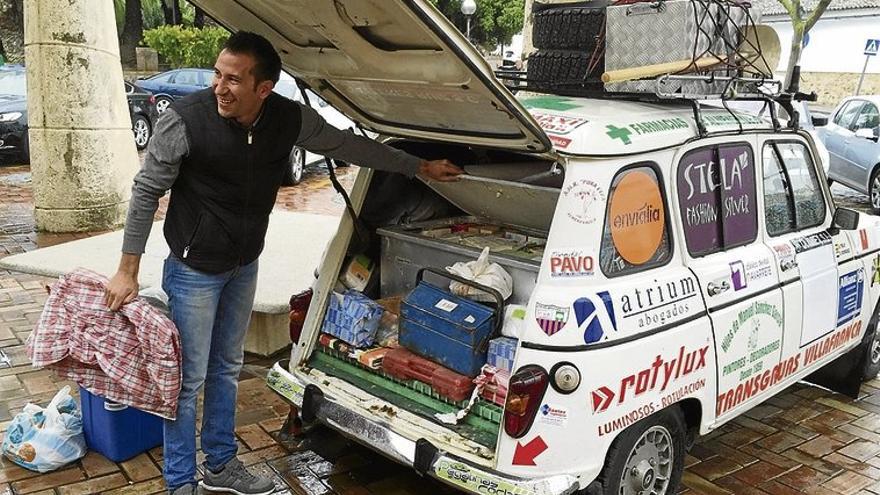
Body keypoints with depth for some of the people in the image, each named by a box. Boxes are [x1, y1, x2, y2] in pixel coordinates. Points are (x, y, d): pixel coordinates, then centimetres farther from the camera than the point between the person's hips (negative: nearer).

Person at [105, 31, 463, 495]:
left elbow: (348, 145, 2)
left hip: (244, 266, 5)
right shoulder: (184, 120, -24)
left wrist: (422, 167, 9)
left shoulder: (289, 119, -13)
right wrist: (127, 271, -10)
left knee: (226, 368, 19)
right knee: (189, 378, 3)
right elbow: (146, 192, -13)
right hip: (194, 269, -5)